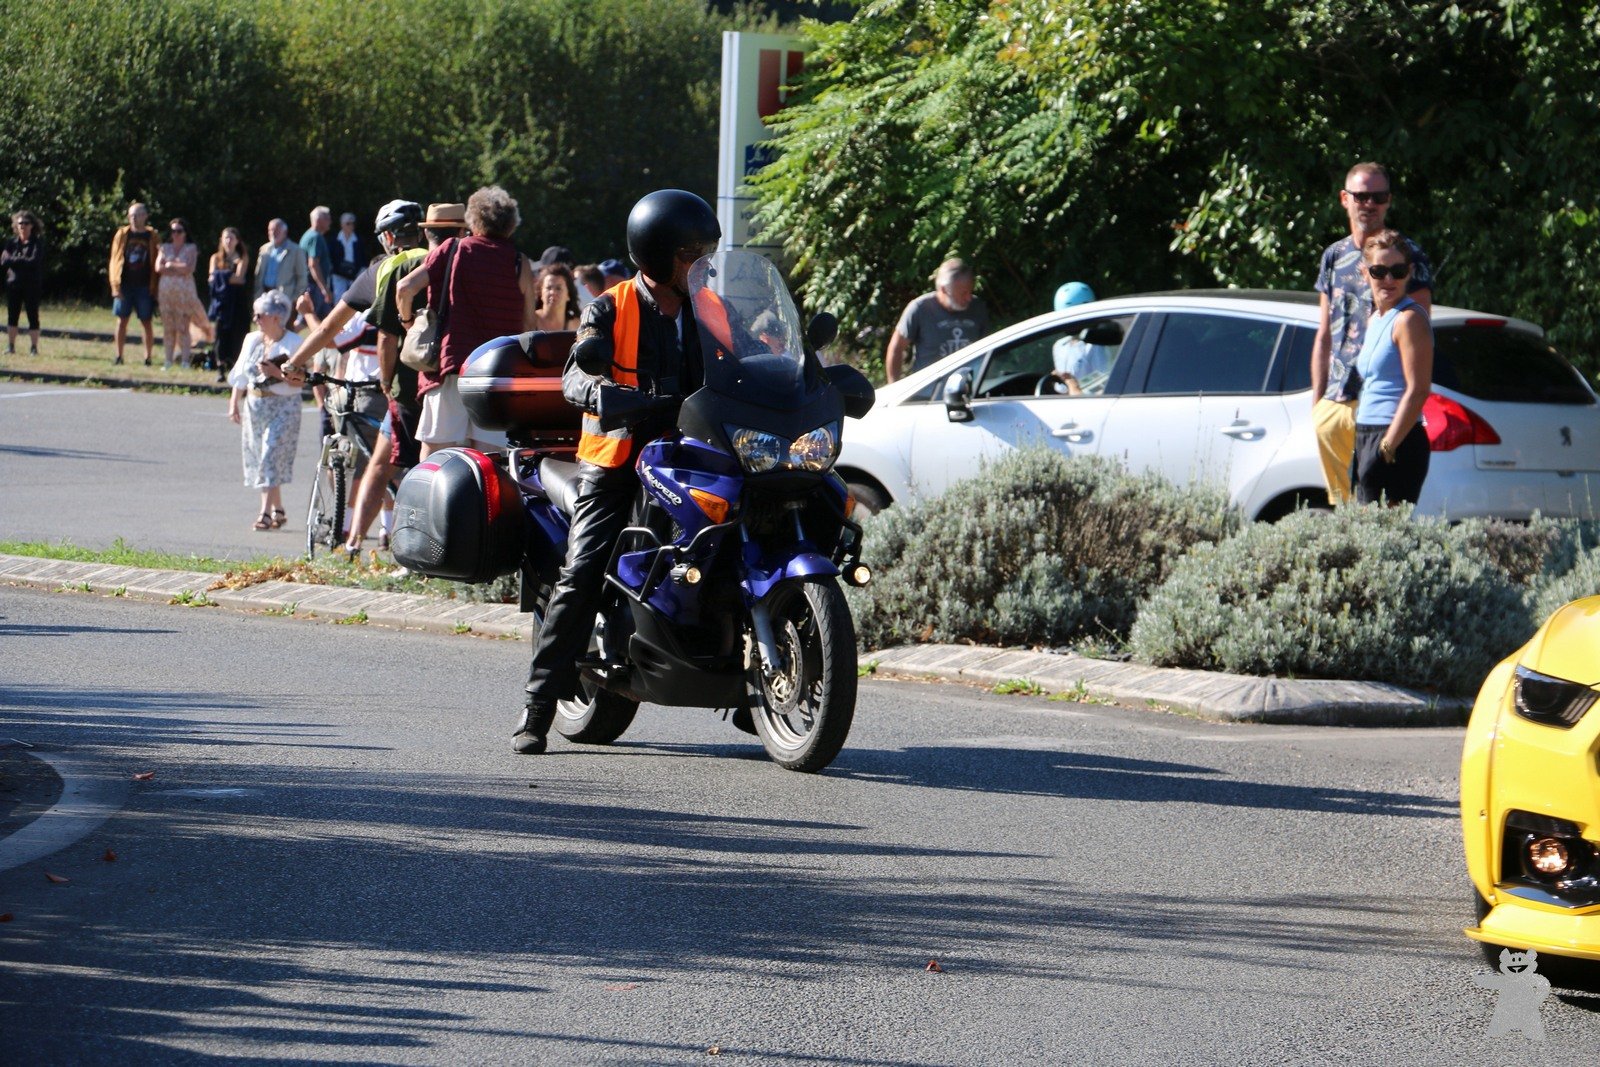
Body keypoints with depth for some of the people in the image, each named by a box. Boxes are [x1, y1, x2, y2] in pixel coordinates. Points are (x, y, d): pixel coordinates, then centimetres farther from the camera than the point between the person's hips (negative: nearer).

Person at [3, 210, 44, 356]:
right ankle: (10, 346, 11)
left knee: (33, 316, -2)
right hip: (13, 284, 3)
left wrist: (13, 260, -10)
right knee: (12, 315, 5)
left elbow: (34, 261, -14)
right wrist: (22, 261, -11)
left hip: (32, 285, -3)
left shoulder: (37, 243, -2)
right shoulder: (11, 242, 8)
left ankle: (33, 347, 0)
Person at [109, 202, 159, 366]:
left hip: (144, 286, -1)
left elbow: (155, 262, 4)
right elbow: (115, 260, 4)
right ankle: (119, 356, 9)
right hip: (125, 285, 1)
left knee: (146, 322, 1)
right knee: (122, 320, 3)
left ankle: (148, 357, 7)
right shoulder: (122, 234, 5)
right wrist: (115, 285, -4)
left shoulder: (152, 237, 3)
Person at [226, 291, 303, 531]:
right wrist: (234, 403, 11)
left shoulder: (292, 343, -7)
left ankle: (266, 512, -15)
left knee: (272, 457, -13)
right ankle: (278, 509, 19)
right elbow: (240, 375, 16)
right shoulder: (252, 340, 10)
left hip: (283, 406, -6)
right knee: (258, 456, 7)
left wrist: (279, 375, -26)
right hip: (254, 404, 6)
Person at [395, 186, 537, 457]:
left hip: (451, 364, -1)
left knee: (434, 455, 1)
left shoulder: (452, 251, 4)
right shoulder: (519, 263, 5)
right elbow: (527, 327, 4)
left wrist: (407, 319, 13)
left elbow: (406, 287, -4)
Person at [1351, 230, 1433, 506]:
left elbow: (1418, 390, -17)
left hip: (1398, 442, -9)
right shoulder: (1375, 319, 17)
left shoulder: (1409, 319, -10)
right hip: (1367, 438, 9)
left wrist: (1387, 447, -20)